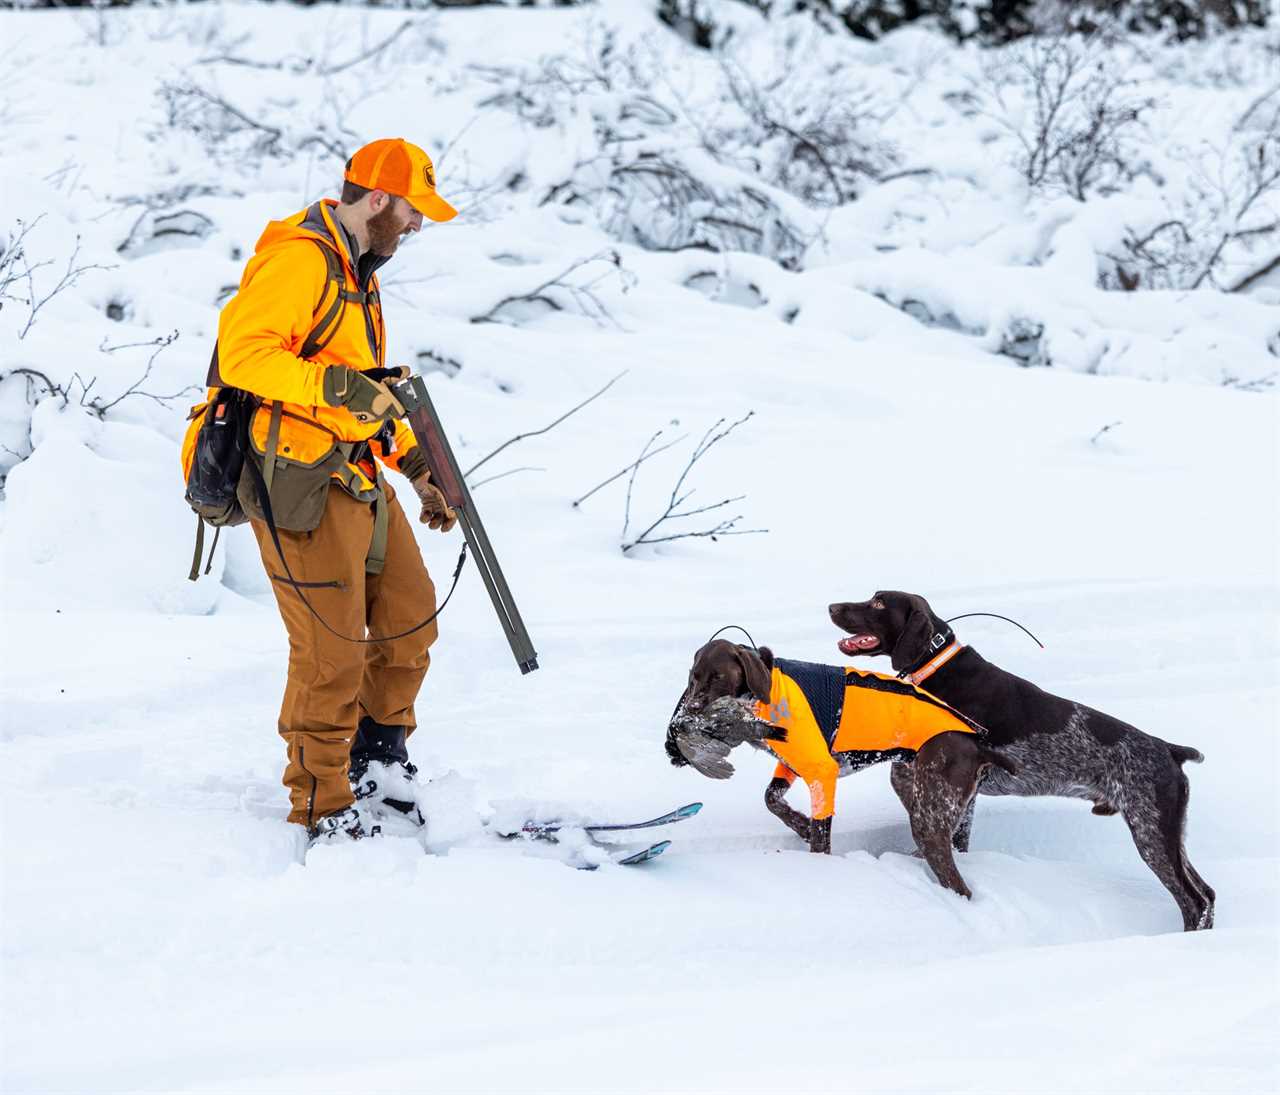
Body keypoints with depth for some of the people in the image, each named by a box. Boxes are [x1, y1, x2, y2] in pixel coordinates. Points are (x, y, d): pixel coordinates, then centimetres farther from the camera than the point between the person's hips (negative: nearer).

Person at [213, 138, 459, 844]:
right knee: (333, 653, -7)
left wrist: (420, 469, 24)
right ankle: (322, 805, 5)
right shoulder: (300, 259, -12)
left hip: (361, 479, 10)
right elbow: (242, 352, -24)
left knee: (410, 621, 11)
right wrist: (341, 386, -29)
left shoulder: (356, 274, 21)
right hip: (302, 485, -10)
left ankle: (378, 760, 27)